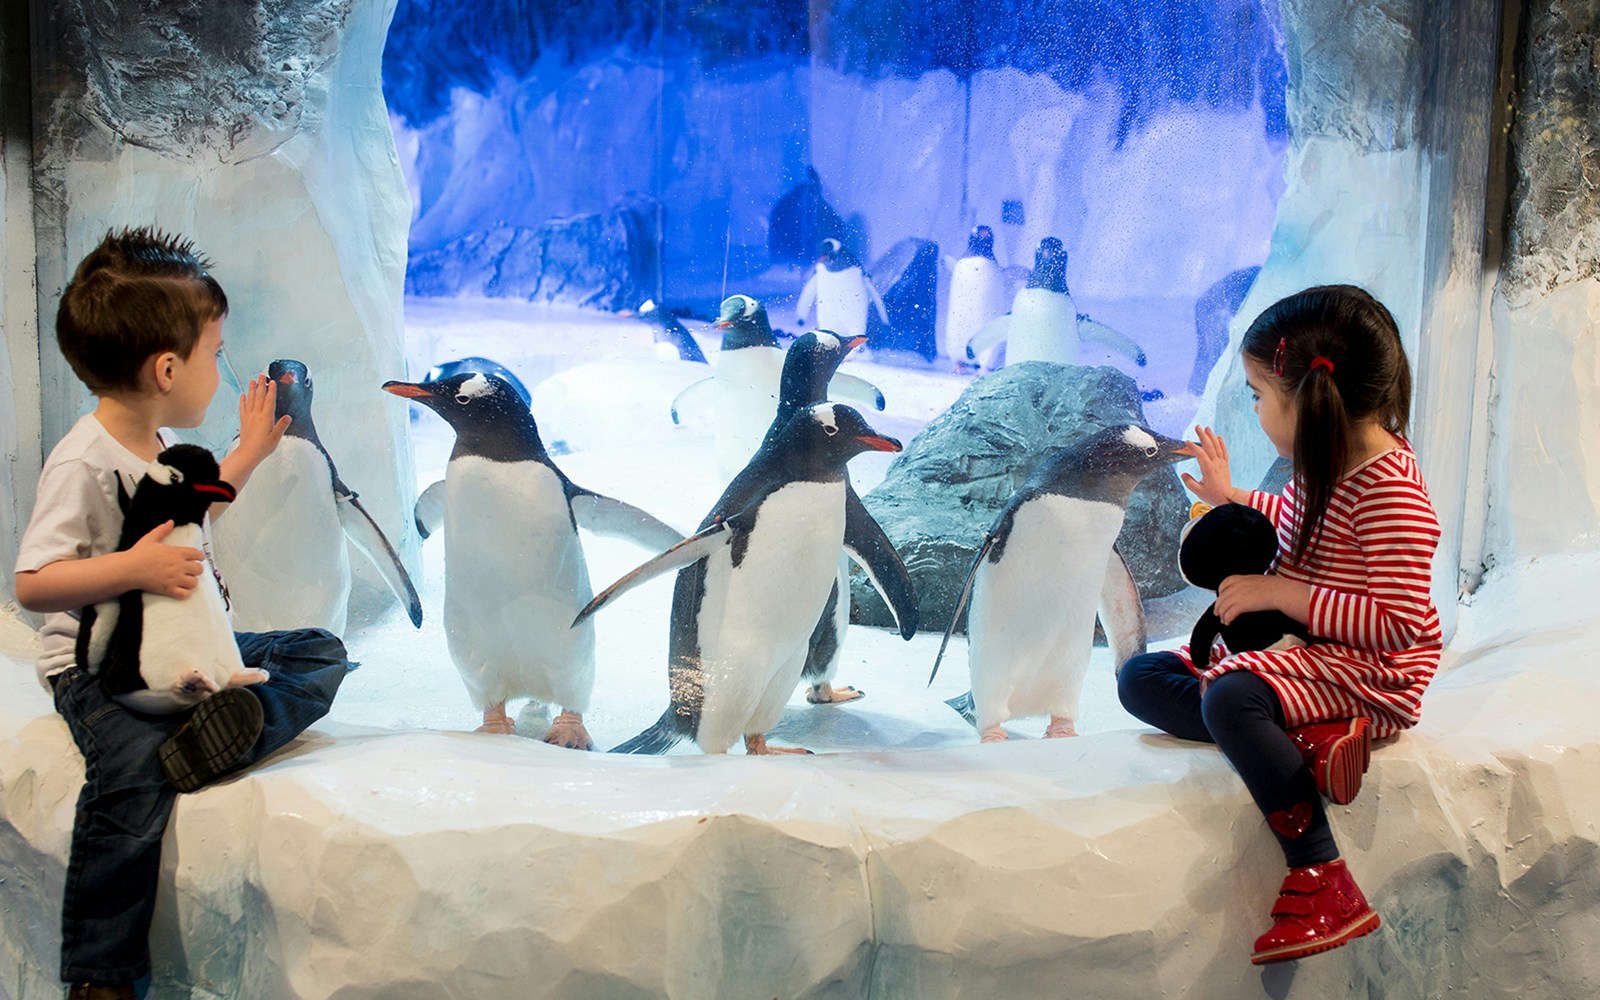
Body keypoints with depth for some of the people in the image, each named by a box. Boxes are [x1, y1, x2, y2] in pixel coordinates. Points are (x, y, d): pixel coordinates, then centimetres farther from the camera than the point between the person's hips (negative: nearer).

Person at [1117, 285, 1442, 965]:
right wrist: (1231, 498, 28)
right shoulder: (1327, 461, 6)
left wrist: (1281, 592, -27)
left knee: (1229, 698, -37)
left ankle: (1322, 887, -29)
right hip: (1296, 649, 10)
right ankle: (1306, 740, -20)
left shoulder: (1389, 492, -23)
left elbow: (1399, 625, -28)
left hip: (1368, 674, -10)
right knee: (1139, 678, 0)